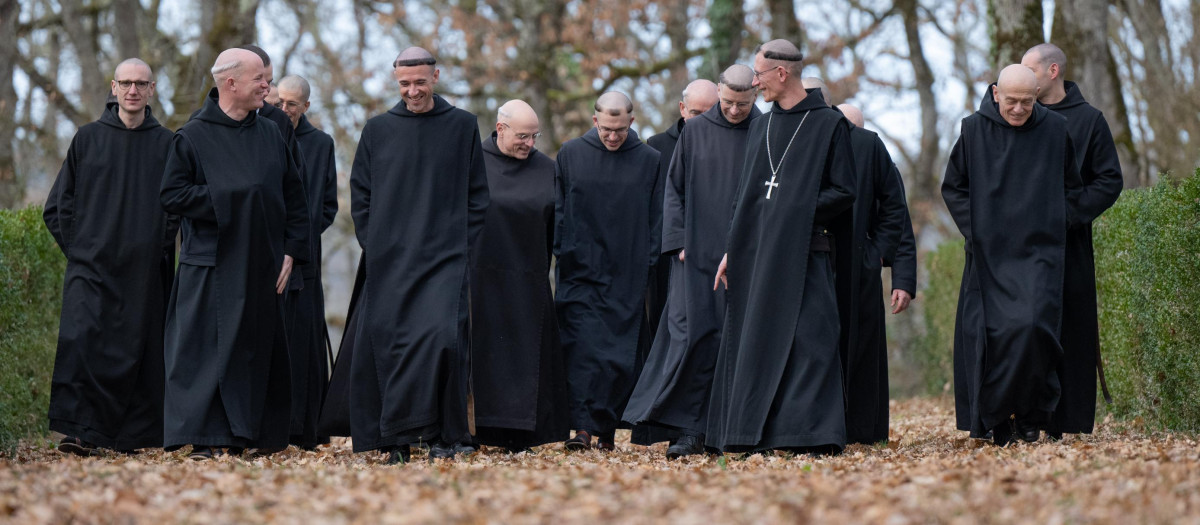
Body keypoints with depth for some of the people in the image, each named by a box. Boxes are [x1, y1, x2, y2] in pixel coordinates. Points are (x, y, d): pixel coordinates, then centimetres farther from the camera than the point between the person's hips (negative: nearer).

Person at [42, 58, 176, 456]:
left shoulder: (165, 144, 6)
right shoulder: (88, 138, 6)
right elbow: (58, 204, 9)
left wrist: (160, 246, -3)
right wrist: (75, 245, 0)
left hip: (143, 269, 1)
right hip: (92, 262, -1)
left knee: (137, 346, 1)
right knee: (81, 340, -14)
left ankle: (131, 434, 8)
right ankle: (80, 431, -17)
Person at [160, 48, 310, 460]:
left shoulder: (271, 136, 12)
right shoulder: (194, 136, -2)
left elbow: (293, 196, 14)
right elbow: (171, 195, -7)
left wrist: (292, 251, 4)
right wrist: (229, 197, -15)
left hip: (261, 265, 5)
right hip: (211, 266, -5)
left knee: (258, 348, 6)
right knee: (207, 349, -7)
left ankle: (250, 434, 14)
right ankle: (203, 437, -5)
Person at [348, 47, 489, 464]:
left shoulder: (462, 126, 6)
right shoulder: (378, 129, 10)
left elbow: (477, 194, 8)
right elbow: (360, 193, 13)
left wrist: (462, 243, 0)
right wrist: (371, 243, 3)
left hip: (444, 258, -2)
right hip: (389, 261, 2)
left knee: (442, 336, -17)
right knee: (388, 343, -2)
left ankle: (441, 437, -9)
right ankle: (396, 440, 6)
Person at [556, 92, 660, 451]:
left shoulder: (649, 160, 6)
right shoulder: (571, 154, 6)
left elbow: (656, 217, 8)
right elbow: (558, 209, 10)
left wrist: (650, 265, 1)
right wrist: (562, 253, 2)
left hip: (627, 276, 0)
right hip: (581, 271, 0)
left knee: (621, 353, -1)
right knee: (582, 347, -11)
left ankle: (607, 430, 8)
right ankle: (583, 427, -12)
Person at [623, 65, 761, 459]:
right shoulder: (695, 132, 8)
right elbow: (674, 189, 10)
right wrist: (679, 242, 0)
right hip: (698, 253, 1)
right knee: (693, 335, -9)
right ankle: (692, 432, -8)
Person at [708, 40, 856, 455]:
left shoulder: (829, 124, -2)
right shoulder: (761, 127, 16)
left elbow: (844, 193, -4)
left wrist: (797, 210, -11)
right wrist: (732, 250, 13)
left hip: (804, 252, -6)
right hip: (757, 250, 6)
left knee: (809, 341, -9)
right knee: (753, 340, 4)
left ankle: (816, 435, -8)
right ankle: (754, 434, 9)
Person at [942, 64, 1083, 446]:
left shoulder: (1055, 129, 3)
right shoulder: (974, 130, 1)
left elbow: (1071, 185, 15)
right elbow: (953, 187, 9)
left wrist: (1060, 224, 3)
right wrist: (973, 230, -1)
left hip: (1039, 252, 0)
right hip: (989, 254, 1)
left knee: (1033, 325, -16)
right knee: (993, 334, -3)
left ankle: (1031, 413, 0)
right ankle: (996, 420, 9)